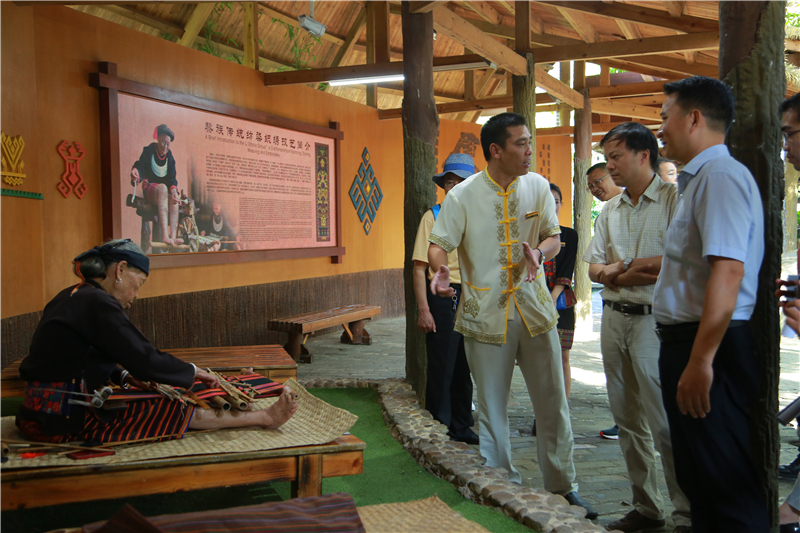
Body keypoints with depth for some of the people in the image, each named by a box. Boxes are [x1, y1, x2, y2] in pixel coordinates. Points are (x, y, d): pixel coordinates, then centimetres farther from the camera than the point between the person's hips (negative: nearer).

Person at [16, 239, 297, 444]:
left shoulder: (72, 297, 13)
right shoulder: (97, 303, -19)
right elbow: (144, 358, -19)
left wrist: (122, 376, 7)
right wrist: (191, 372, -5)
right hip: (62, 418, -10)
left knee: (170, 405, 11)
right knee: (177, 411, -10)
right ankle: (265, 418, -3)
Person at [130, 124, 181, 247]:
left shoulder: (169, 156, 9)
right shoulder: (148, 151, -2)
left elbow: (172, 176, 0)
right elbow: (140, 167, -12)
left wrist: (173, 188, -21)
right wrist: (136, 174, -37)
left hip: (165, 188, 5)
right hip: (149, 188, -4)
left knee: (174, 196, -30)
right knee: (163, 188, -37)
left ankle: (173, 236, -41)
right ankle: (164, 235, -51)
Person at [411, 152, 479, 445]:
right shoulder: (433, 217, -2)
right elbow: (420, 267, -7)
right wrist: (423, 309, -14)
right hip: (443, 297, -4)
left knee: (465, 367, 12)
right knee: (441, 367, 0)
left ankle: (461, 426, 25)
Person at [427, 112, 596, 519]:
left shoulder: (537, 186, 3)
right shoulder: (462, 196, -7)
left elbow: (554, 237, 7)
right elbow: (439, 244, -5)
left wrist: (539, 252, -16)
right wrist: (440, 270, -28)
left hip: (535, 309, 3)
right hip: (486, 314, -3)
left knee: (553, 404, 8)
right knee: (492, 408, 6)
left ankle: (563, 488, 25)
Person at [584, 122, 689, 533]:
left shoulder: (675, 199, -6)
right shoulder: (609, 211, 15)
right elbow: (594, 266, 12)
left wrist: (625, 268, -8)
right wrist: (626, 273, -9)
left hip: (654, 319, -7)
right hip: (614, 318, 7)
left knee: (665, 423, -6)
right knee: (628, 421, 11)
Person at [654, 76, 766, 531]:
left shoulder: (720, 175, -16)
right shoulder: (701, 178, 16)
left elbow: (727, 271, -26)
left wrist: (700, 361, -28)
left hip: (710, 347, -10)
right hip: (687, 341, 10)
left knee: (727, 484, -2)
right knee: (698, 476, 19)